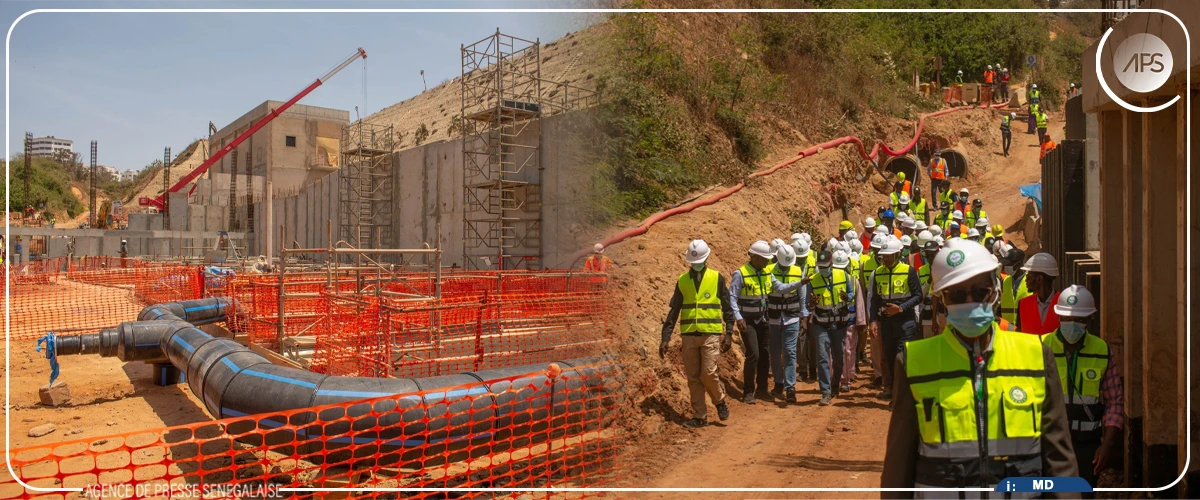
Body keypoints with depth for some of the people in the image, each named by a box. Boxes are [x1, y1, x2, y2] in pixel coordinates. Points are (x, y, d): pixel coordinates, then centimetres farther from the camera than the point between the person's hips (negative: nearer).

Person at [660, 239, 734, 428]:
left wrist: (729, 334, -1)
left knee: (708, 373, -10)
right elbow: (674, 311, 8)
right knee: (693, 377, 5)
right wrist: (665, 338, 3)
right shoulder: (682, 280, 7)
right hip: (689, 335, 3)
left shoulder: (717, 278, 2)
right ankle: (700, 416, 15)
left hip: (710, 334, -3)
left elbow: (727, 308, 6)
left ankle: (720, 401, 18)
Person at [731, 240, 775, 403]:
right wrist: (738, 317, -20)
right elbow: (732, 297, -13)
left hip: (763, 319, 6)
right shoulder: (741, 273, -13)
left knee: (765, 354, 11)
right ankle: (748, 391, 1)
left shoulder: (768, 271, 3)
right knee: (753, 354, -12)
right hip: (747, 321, -5)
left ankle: (762, 388, 27)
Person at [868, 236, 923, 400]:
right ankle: (892, 387, 25)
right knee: (889, 356, 12)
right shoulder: (878, 272, 5)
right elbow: (875, 299, 9)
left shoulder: (908, 271, -8)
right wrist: (873, 320, 1)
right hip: (886, 320, 5)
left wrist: (901, 308, -20)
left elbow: (918, 296, -7)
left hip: (905, 320, -5)